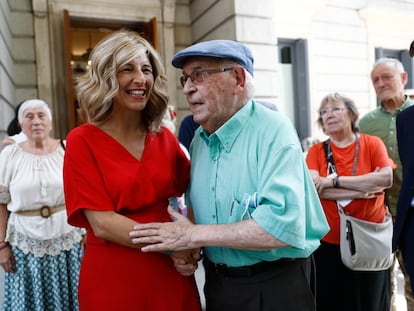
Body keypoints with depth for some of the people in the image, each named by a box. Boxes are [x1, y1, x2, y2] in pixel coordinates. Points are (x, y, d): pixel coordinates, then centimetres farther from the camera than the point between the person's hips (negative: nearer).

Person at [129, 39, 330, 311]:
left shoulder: (273, 130, -21)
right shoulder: (198, 140, 2)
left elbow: (282, 225, -32)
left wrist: (194, 235, -24)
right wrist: (181, 245, -7)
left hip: (275, 286, -6)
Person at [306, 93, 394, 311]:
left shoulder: (372, 144, -1)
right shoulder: (316, 151, -1)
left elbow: (386, 178, -16)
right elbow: (313, 188, -15)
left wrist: (334, 181, -18)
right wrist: (364, 189, -17)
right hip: (329, 243, 0)